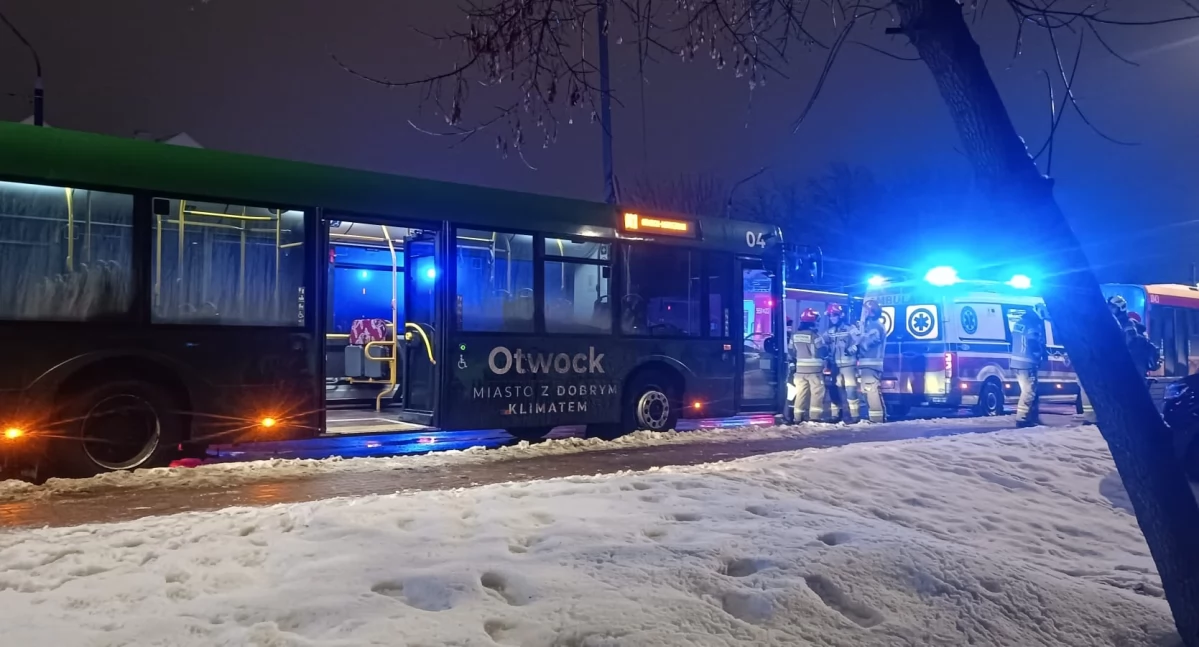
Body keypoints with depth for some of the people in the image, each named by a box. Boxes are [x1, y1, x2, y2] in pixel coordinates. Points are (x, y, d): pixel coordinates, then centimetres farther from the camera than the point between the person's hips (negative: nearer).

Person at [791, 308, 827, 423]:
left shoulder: (794, 335, 5)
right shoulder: (815, 335, -13)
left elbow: (792, 351, 11)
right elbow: (823, 351, -5)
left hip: (800, 369, 5)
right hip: (814, 369, -5)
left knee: (801, 392, 8)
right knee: (817, 392, 1)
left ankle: (797, 417, 7)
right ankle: (815, 416, -4)